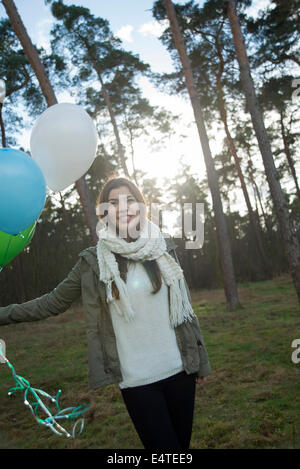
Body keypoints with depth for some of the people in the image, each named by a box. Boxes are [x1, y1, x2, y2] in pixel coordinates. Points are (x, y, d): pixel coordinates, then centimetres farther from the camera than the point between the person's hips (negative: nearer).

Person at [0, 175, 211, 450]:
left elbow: (185, 305, 7)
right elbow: (53, 303, 6)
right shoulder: (93, 261, -4)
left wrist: (201, 360, 9)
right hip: (136, 381, -2)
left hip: (179, 370, 2)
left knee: (183, 442, 15)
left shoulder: (164, 247, 1)